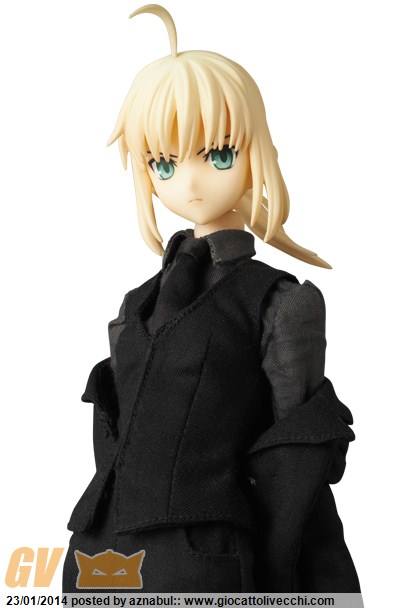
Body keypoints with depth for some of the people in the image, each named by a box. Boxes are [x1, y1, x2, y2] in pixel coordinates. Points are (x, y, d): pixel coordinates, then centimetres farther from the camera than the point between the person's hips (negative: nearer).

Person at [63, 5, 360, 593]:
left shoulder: (278, 302, -8)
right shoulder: (141, 303, 7)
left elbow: (294, 467, -7)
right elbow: (115, 437, 12)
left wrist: (276, 582, -5)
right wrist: (96, 554, 13)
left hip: (201, 565, -4)